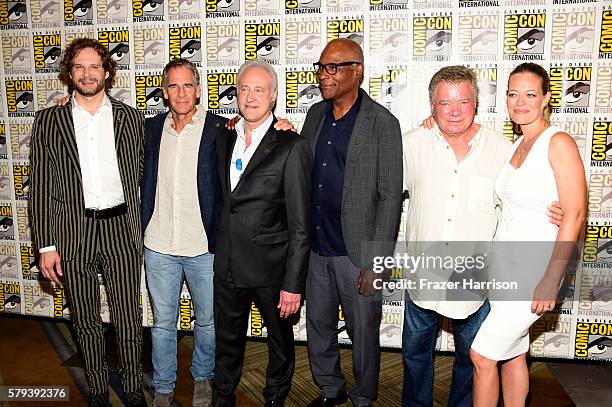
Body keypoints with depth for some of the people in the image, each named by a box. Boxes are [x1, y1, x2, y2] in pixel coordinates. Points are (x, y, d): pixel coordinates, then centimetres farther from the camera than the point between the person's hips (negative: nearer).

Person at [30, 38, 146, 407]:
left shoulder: (131, 118, 4)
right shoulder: (49, 122, 3)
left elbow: (143, 175, 9)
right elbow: (42, 187, 2)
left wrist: (139, 225, 1)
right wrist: (46, 245, -2)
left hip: (121, 230, 0)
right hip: (73, 236, 1)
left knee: (130, 321, 6)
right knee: (87, 322, 14)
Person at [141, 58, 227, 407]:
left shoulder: (220, 129, -7)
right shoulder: (151, 128, 5)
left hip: (204, 247, -2)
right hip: (159, 247, 3)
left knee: (208, 322, 16)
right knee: (163, 323, 17)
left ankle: (203, 377, 42)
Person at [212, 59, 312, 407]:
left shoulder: (292, 146, -13)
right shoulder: (226, 139, 6)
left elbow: (300, 225, -14)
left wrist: (293, 284, -16)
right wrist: (220, 253, 7)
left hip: (271, 267, -4)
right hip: (227, 264, 5)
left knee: (280, 344, 18)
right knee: (227, 343, 21)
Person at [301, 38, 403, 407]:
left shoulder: (382, 123, -10)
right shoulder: (315, 115, 7)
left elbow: (390, 197, -12)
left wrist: (375, 262, -15)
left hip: (357, 252, -5)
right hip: (315, 248, 6)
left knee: (364, 333, 11)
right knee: (318, 327, 19)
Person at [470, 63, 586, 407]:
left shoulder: (559, 142, -13)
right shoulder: (517, 146, 9)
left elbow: (575, 215, -17)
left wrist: (551, 281, -19)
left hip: (534, 271, -7)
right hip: (503, 266, 7)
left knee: (482, 355, 0)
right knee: (514, 354, 18)